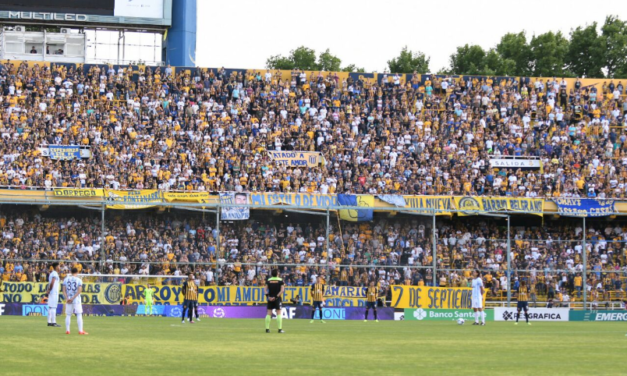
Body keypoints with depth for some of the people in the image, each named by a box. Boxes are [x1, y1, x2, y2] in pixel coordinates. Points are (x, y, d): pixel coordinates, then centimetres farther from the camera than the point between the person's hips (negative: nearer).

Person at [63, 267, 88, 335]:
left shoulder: (66, 279, 5)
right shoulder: (78, 280, -4)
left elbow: (64, 290, -1)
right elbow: (79, 290, -12)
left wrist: (67, 298, -10)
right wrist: (73, 298, -13)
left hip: (68, 300, 3)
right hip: (76, 300, -3)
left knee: (68, 315, 10)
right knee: (79, 315, 0)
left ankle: (67, 330, 7)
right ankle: (80, 331, -6)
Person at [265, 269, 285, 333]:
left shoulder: (268, 280, 5)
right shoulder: (280, 280, -4)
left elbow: (266, 290, -2)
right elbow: (282, 290, -12)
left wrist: (268, 296, -8)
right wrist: (276, 296, -12)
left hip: (270, 299, 3)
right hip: (277, 299, -3)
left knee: (269, 313, 6)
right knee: (279, 313, 1)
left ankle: (267, 328, 2)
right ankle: (280, 329, -4)